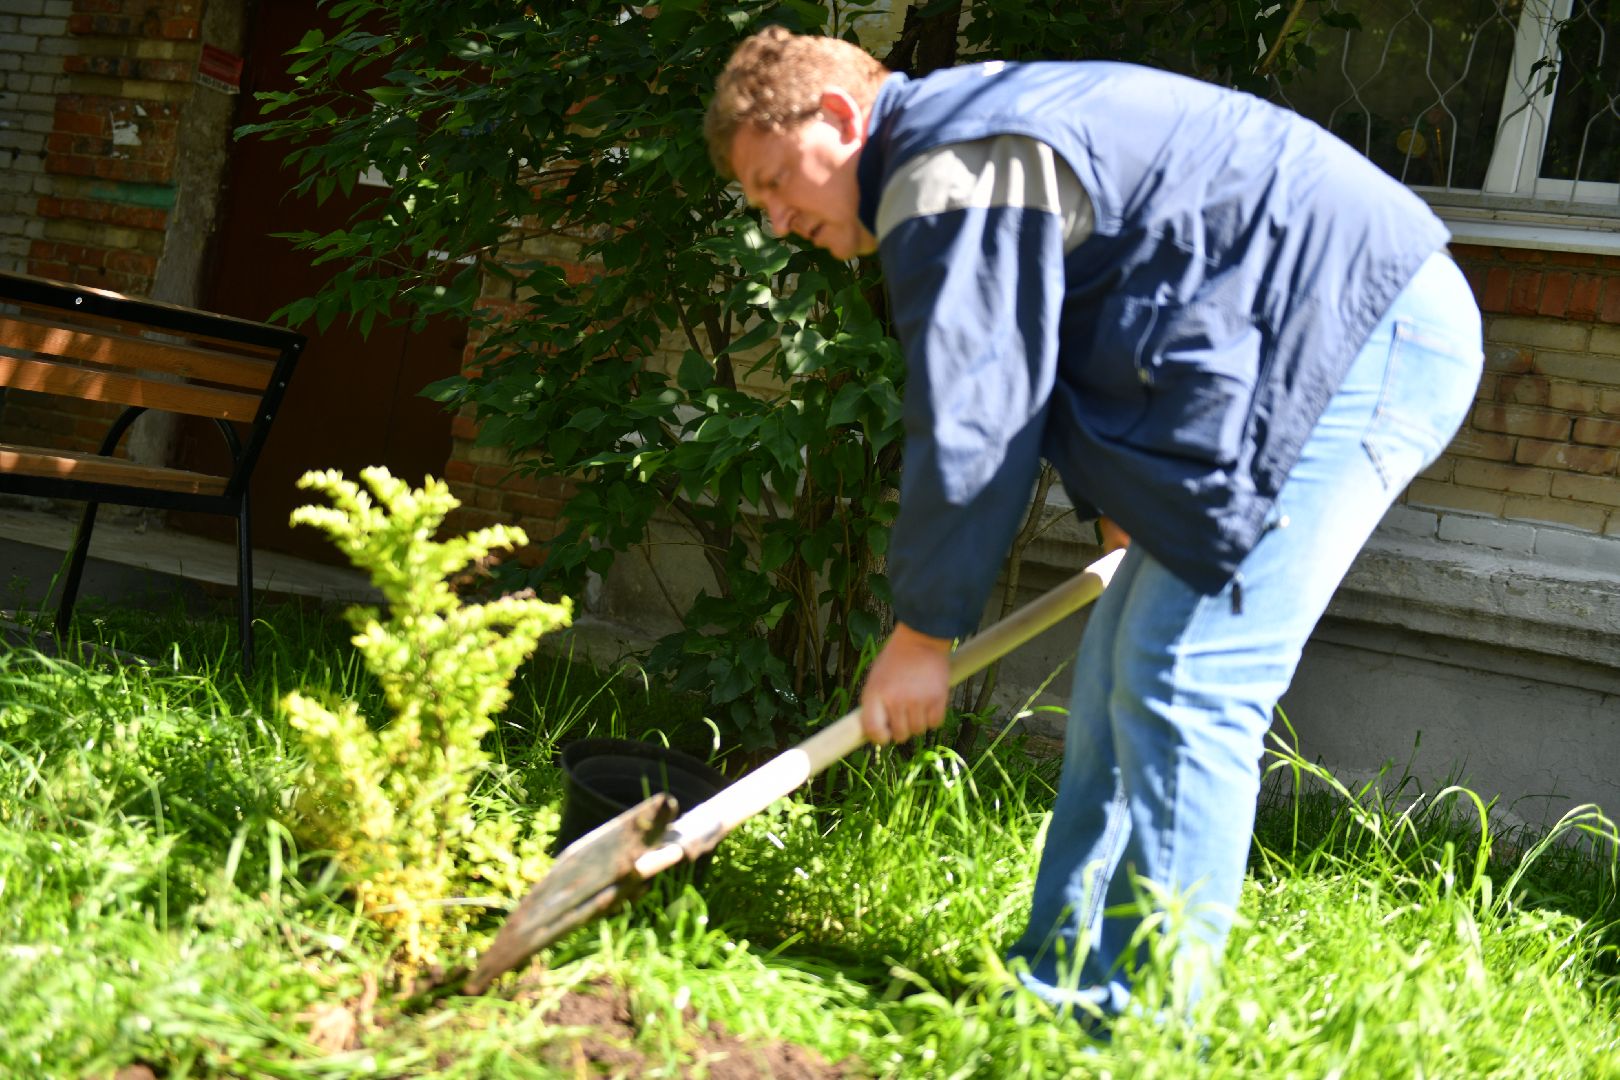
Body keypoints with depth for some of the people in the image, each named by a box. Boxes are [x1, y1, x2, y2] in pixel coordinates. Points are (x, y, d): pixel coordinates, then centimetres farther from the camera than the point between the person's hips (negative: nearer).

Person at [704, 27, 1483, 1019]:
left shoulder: (947, 174, -14)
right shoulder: (984, 134, 20)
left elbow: (970, 423, -16)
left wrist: (924, 630, -8)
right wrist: (1125, 507, 26)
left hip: (1360, 337, -11)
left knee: (1182, 687, -14)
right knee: (1124, 671, 10)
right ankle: (1065, 985, 14)